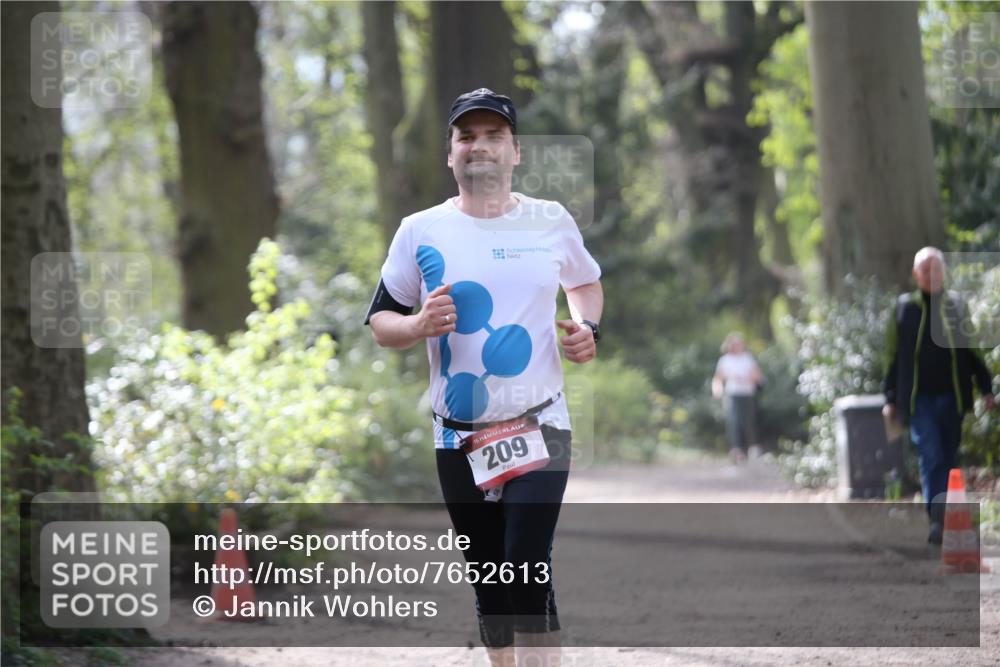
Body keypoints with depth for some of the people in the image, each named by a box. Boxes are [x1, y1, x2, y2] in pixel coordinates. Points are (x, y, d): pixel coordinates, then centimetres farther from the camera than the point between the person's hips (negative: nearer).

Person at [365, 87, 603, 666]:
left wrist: (589, 328, 0)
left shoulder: (552, 222, 3)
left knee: (528, 571, -17)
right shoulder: (420, 231, 1)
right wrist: (420, 326, -15)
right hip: (460, 439, 2)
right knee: (489, 583, 9)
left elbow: (586, 283, 21)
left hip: (539, 428, -2)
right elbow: (380, 322, 7)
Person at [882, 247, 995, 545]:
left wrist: (985, 387, 5)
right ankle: (938, 520, -18)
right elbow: (892, 355, 8)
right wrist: (891, 398, 6)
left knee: (947, 461, 9)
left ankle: (944, 520, 21)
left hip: (951, 397, 2)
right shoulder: (904, 307, 4)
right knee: (931, 457, -15)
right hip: (918, 399, -2)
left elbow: (973, 349, 12)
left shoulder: (956, 304, 7)